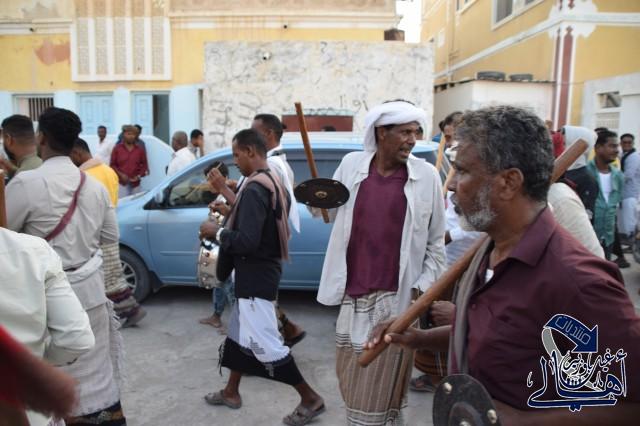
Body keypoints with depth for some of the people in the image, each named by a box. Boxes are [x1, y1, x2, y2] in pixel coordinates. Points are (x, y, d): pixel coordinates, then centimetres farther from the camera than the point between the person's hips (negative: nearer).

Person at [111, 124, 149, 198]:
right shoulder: (117, 148, 3)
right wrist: (120, 174, -10)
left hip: (135, 183, 2)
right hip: (121, 182, -2)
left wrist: (139, 176, -8)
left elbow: (144, 165, 7)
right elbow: (112, 165, 4)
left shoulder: (140, 150, 6)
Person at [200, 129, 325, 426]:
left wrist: (218, 231, -12)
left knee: (264, 342, -2)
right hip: (263, 269, 10)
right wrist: (232, 213, 8)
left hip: (255, 274, -10)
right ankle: (231, 392, 36)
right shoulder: (275, 183, 9)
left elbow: (247, 241, -29)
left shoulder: (254, 189, -22)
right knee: (240, 331, 20)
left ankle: (310, 399, 10)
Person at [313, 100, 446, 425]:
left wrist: (423, 287, -5)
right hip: (353, 294, 3)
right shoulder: (351, 164, 1)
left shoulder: (427, 175, -5)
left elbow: (436, 243, 1)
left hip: (396, 298, -3)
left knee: (381, 390, 6)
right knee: (351, 379, 19)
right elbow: (330, 213, 13)